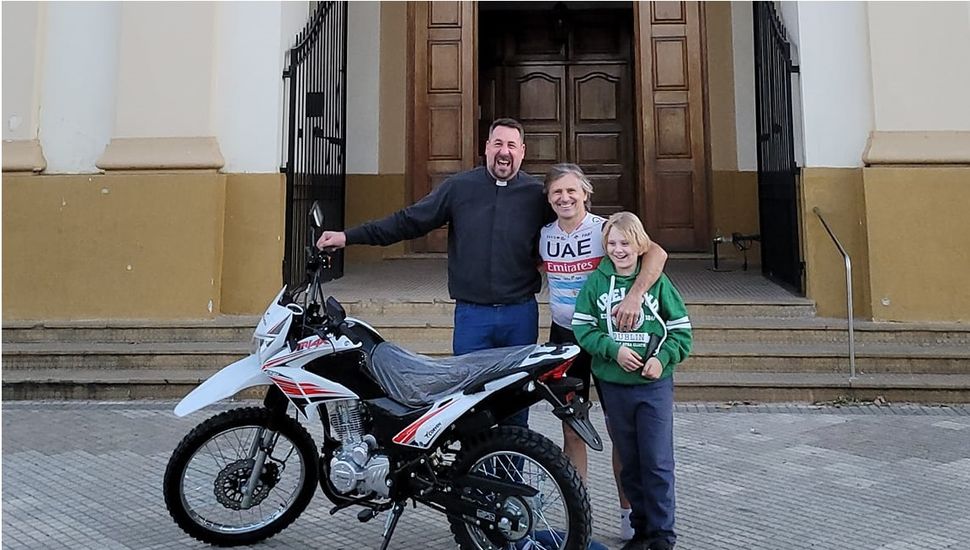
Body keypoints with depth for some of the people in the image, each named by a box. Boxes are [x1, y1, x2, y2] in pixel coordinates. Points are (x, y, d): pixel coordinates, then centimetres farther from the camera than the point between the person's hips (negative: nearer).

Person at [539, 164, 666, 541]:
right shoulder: (544, 235, 2)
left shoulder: (604, 229, -14)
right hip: (563, 336, 4)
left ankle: (628, 514, 18)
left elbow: (657, 253, -29)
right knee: (571, 429, 9)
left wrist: (633, 296, -40)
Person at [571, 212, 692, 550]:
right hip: (613, 385, 2)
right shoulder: (596, 282, 1)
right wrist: (614, 350, -15)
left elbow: (681, 329, 2)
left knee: (658, 462, 0)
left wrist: (663, 358, -13)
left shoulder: (657, 281, -1)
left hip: (654, 384, -2)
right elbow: (582, 326, -2)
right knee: (629, 461, 12)